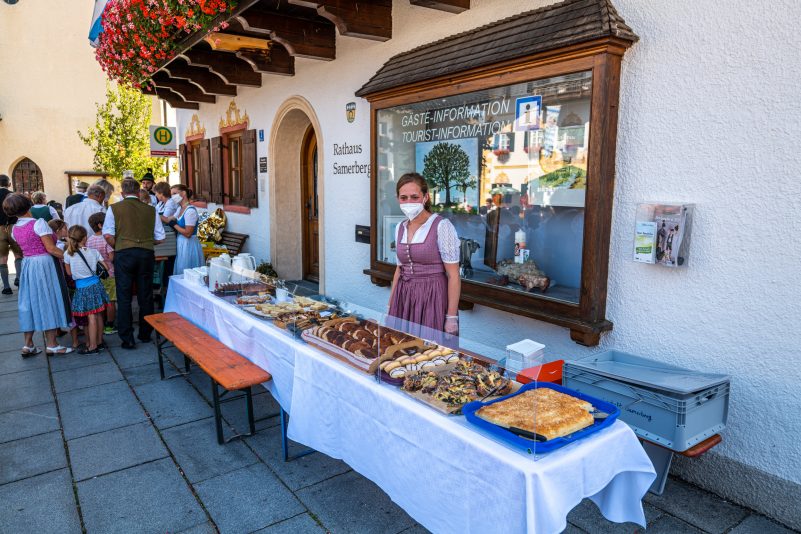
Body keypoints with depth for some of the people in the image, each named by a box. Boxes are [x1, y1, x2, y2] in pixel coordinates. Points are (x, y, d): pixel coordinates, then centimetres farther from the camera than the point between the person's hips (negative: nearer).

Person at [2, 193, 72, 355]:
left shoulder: (14, 229, 8)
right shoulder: (38, 223, -13)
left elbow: (28, 246, 11)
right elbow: (51, 249, -16)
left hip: (27, 265, 6)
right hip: (43, 264, -6)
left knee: (29, 302, 12)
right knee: (47, 301, 0)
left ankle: (28, 345, 18)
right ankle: (51, 344, 6)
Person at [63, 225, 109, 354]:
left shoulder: (68, 254, -8)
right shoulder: (93, 252, -3)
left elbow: (69, 272, 3)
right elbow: (106, 267, 5)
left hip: (82, 287, -2)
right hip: (95, 284, 2)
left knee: (91, 317, -2)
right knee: (98, 315, 10)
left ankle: (92, 346, 3)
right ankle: (99, 342, 21)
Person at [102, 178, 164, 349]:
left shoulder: (114, 208, 1)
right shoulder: (150, 209, 6)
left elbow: (108, 235, -8)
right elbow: (160, 238, 6)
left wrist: (118, 247, 9)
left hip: (123, 254, -1)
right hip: (146, 254, 2)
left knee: (124, 298, 6)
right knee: (145, 296, 12)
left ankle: (127, 339, 8)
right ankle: (145, 334, 23)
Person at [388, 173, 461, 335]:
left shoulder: (442, 226, -12)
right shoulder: (400, 228, 7)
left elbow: (453, 275, -12)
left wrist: (452, 317, -15)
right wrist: (390, 304, 15)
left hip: (433, 297, -5)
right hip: (404, 297, 5)